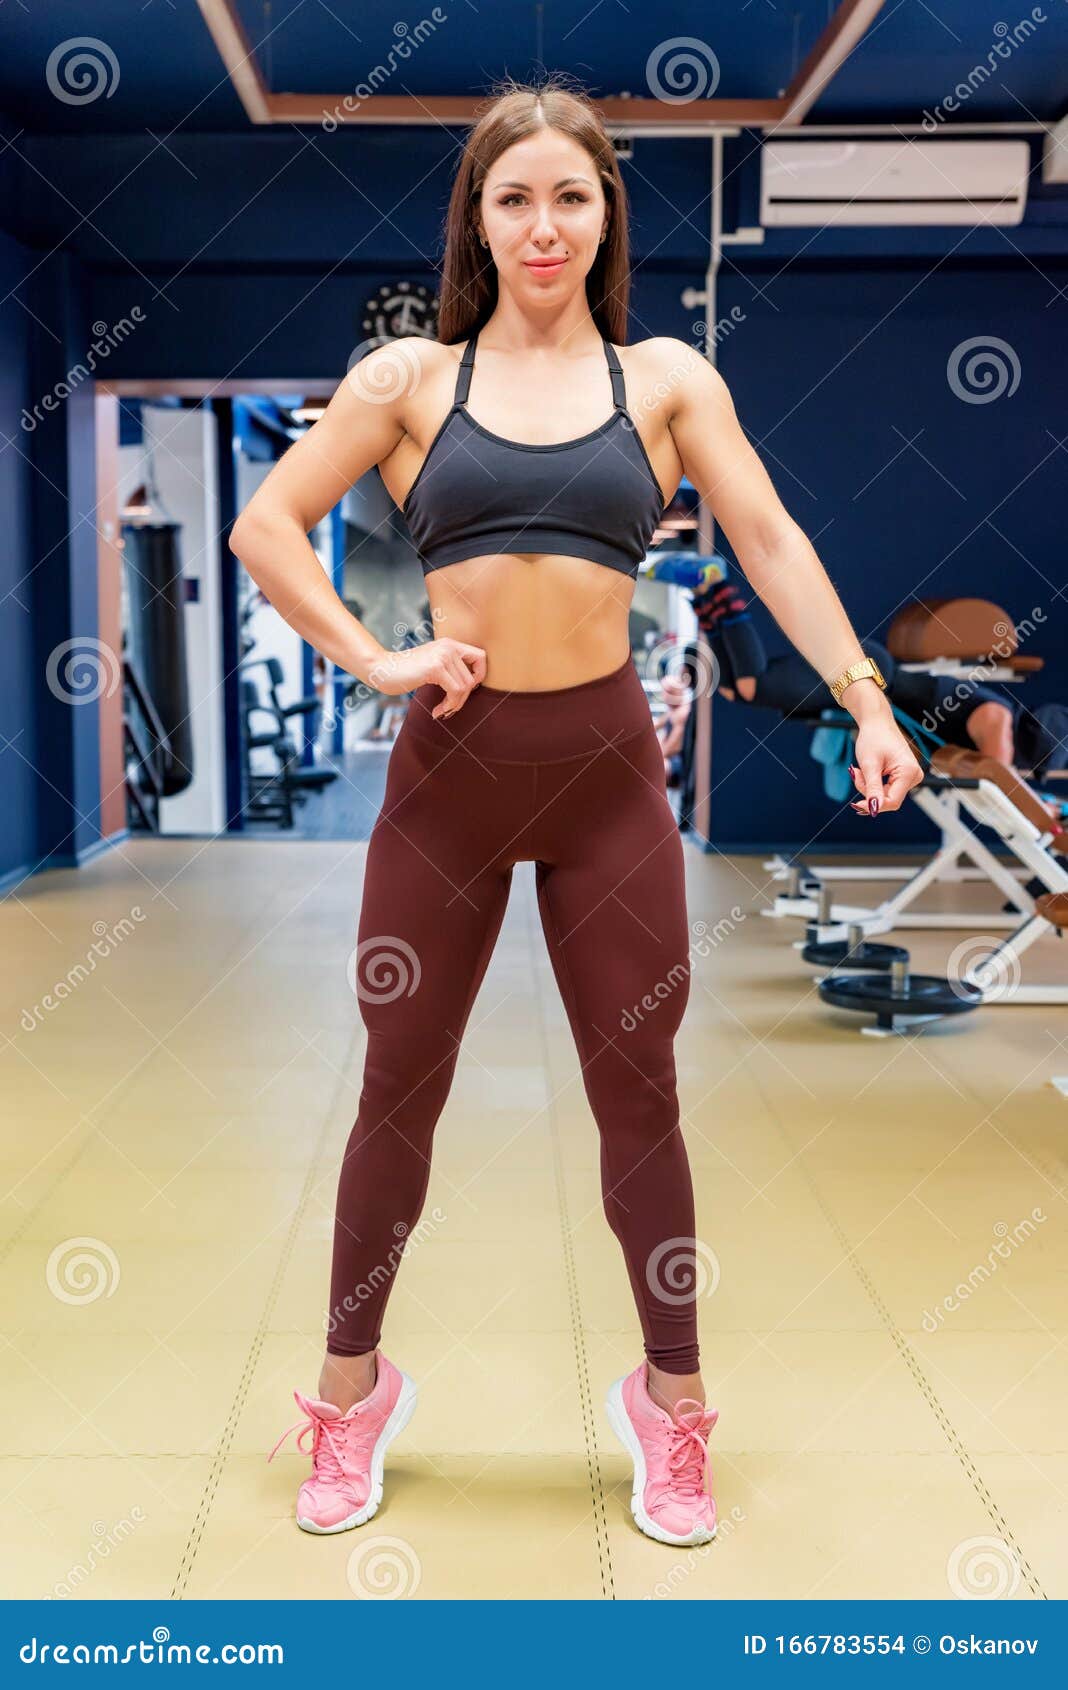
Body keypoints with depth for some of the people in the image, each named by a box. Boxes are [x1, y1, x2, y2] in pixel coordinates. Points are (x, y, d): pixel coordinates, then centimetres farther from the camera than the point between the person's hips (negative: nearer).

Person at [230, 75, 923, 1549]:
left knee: (637, 1092, 9)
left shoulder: (666, 377, 6)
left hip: (607, 763, 0)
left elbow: (772, 542, 0)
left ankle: (673, 1400, 28)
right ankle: (352, 1386, 31)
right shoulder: (409, 377, 5)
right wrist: (372, 659, -6)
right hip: (449, 763, 0)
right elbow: (265, 524, 4)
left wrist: (866, 700, -11)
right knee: (399, 1089, 10)